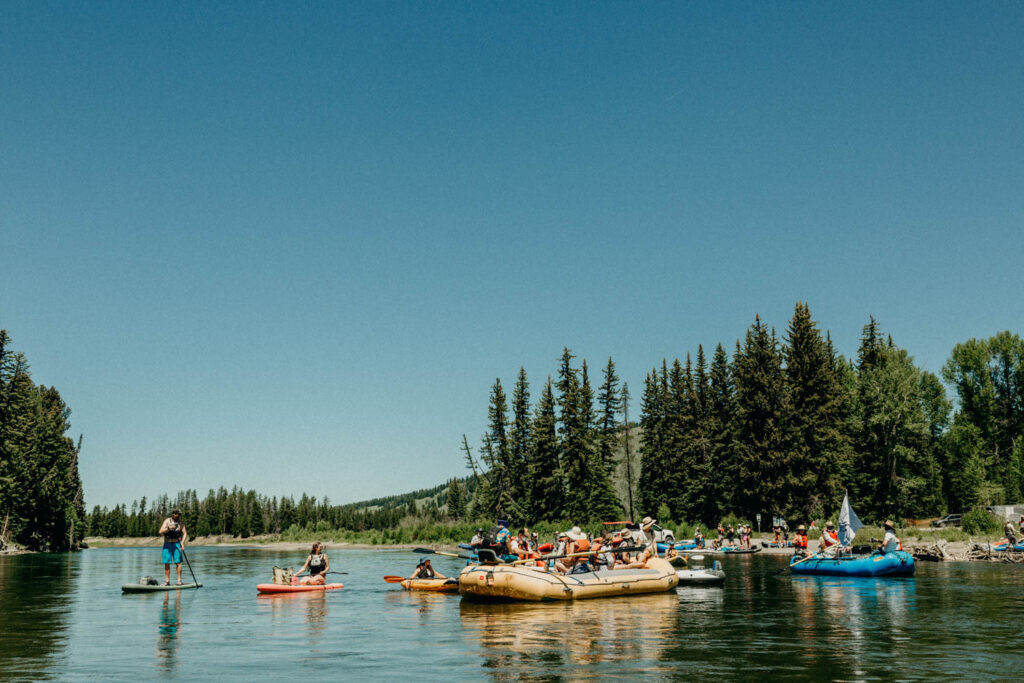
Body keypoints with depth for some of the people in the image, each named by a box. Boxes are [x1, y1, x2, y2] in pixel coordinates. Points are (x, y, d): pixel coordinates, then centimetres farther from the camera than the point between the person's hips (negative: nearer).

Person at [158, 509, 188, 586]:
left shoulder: (180, 523, 6)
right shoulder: (167, 521, 1)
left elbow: (185, 533, 1)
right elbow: (161, 532, -9)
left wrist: (182, 542, -14)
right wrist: (168, 528, -26)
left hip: (177, 544, 0)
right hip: (167, 544, 0)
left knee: (178, 562, -9)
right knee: (166, 563, 0)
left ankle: (179, 580, -7)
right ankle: (167, 581, 7)